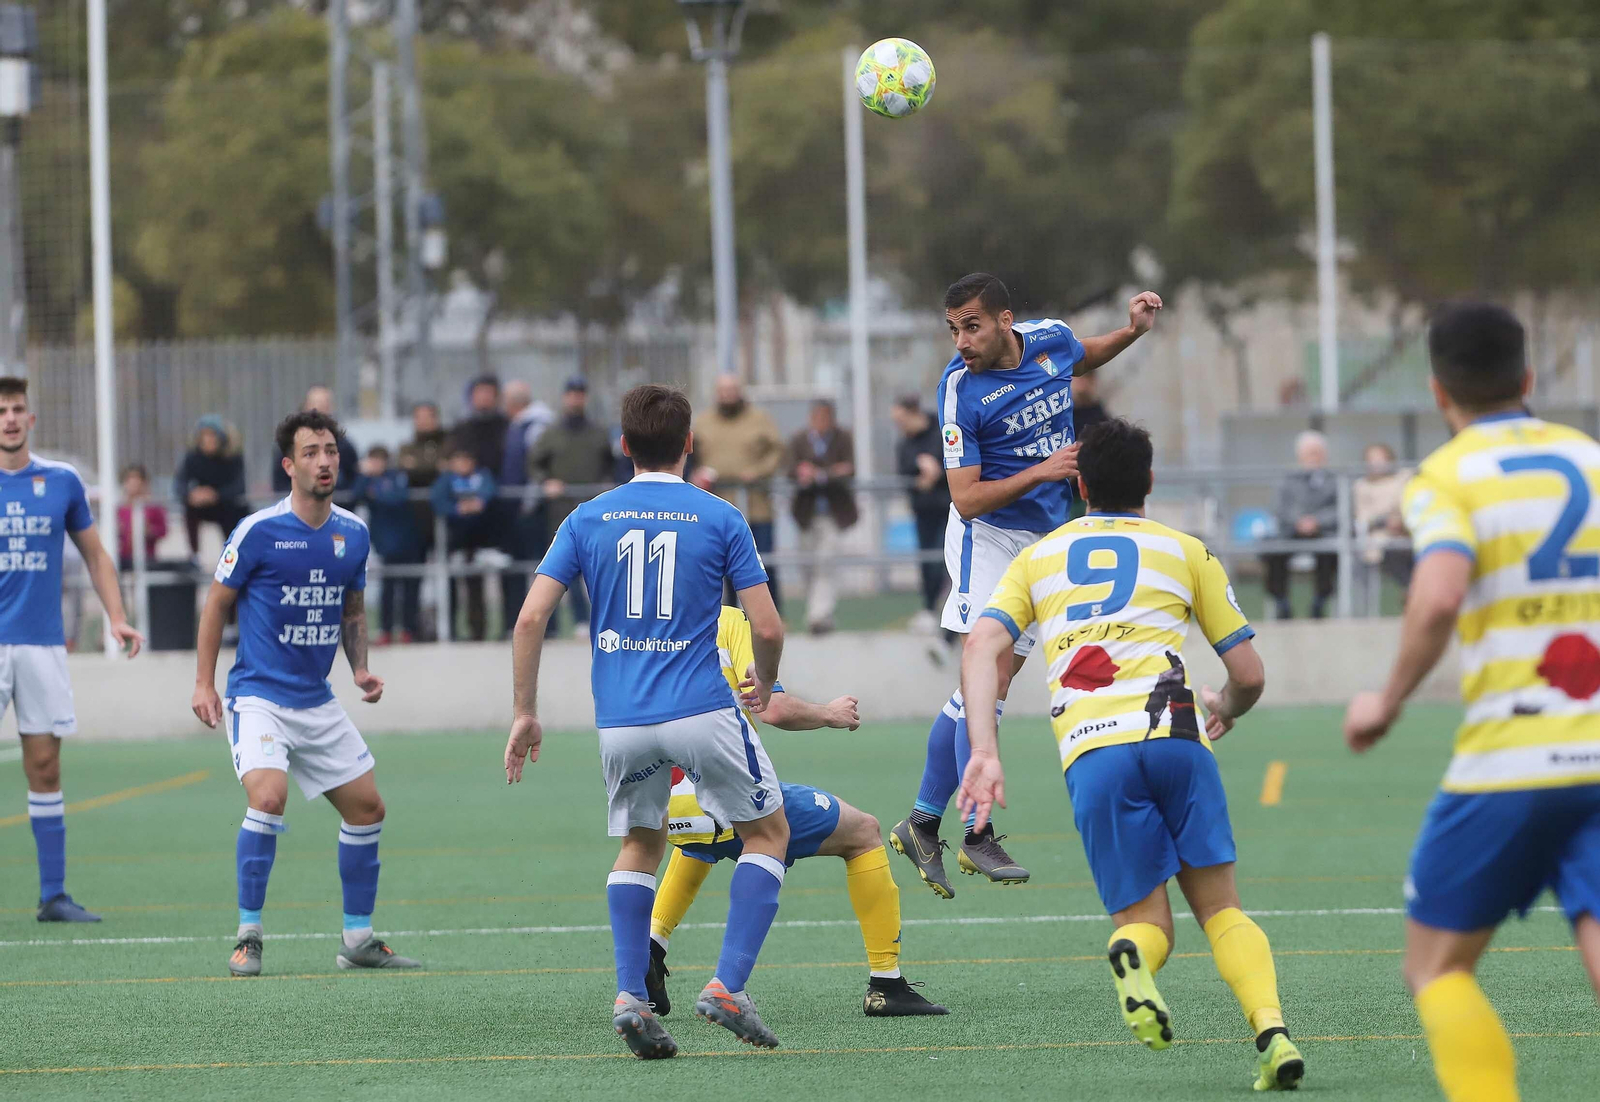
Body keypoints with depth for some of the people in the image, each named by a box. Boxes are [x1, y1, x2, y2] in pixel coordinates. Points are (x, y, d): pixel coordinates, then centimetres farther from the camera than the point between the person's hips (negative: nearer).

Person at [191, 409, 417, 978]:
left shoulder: (353, 533, 5)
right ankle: (247, 936, -14)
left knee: (366, 808, 6)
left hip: (318, 702, 6)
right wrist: (203, 684, -6)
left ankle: (357, 937, 20)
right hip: (258, 695, -6)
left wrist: (360, 669, 2)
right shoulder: (259, 530, -11)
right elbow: (216, 604, -2)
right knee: (268, 798, -25)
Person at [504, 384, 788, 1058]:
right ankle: (728, 987, 0)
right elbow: (767, 628, -2)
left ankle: (630, 996, 5)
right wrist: (765, 686, 19)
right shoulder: (720, 520, 1)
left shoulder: (588, 520, 6)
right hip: (702, 711, -3)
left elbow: (531, 618, 0)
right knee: (768, 833, 15)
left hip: (621, 722, 3)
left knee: (639, 846, 23)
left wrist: (525, 714, 8)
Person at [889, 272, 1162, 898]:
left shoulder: (1051, 338, -4)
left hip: (1045, 541, 5)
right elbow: (966, 498, -20)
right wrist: (1040, 472, -28)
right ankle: (978, 835, -8)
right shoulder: (960, 389, -19)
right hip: (988, 537, -5)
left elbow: (1083, 360, 23)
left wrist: (1133, 330, 7)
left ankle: (922, 823, 12)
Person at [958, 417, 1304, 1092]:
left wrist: (984, 753, -2)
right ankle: (1271, 1030, -17)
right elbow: (1248, 676, 19)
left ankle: (1132, 954, -28)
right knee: (1220, 907, 8)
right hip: (1172, 732, -1)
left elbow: (981, 649, 6)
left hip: (1090, 752, 1)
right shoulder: (1185, 551, 19)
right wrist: (1225, 709, 42)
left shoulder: (1036, 559, 23)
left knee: (1145, 919, 9)